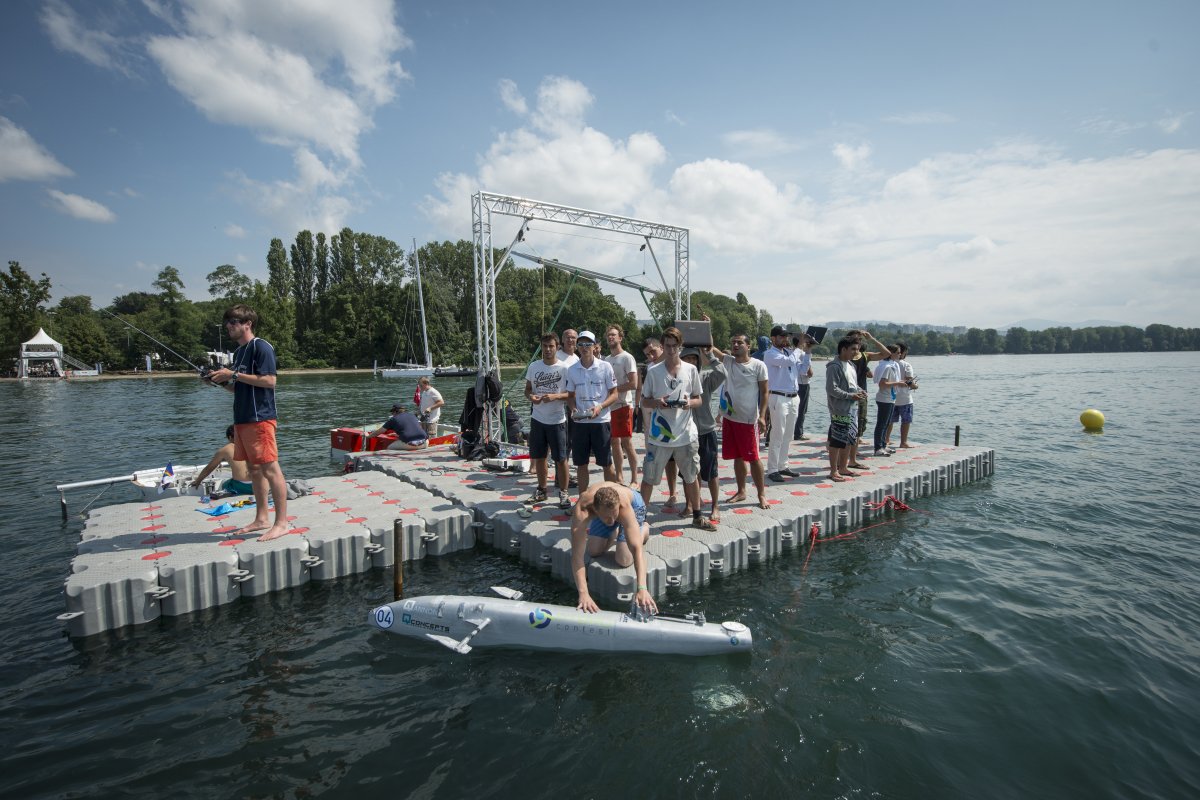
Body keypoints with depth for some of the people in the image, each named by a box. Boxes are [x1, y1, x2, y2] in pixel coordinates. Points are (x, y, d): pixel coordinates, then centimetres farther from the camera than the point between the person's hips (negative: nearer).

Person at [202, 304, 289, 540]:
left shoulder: (261, 346, -8)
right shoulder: (238, 351, 19)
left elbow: (269, 381, -18)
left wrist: (233, 374, -15)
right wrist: (221, 382, 7)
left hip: (260, 418, -9)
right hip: (242, 419, 9)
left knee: (270, 468, -7)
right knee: (254, 468, 13)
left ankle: (281, 523, -3)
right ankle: (262, 519, 21)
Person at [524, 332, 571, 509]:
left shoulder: (564, 368, -6)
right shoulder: (534, 366, 5)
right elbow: (527, 389, 13)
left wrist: (555, 396, -22)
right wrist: (531, 396, -9)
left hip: (557, 420, -4)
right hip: (537, 419, 4)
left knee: (561, 459, 0)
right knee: (539, 457, 13)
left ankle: (563, 493, 12)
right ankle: (541, 489, 30)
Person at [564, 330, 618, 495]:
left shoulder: (605, 367, -4)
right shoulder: (572, 370, 5)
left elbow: (614, 394, -1)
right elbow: (570, 396, 12)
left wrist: (600, 407, -17)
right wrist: (573, 408, -8)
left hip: (601, 421, -3)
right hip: (580, 422, 3)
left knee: (607, 464, 5)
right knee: (581, 464, 9)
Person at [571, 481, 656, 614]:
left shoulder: (624, 506, -47)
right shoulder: (582, 510, -44)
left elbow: (636, 548, -50)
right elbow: (577, 554, -46)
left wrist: (642, 589, -60)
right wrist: (583, 593, -54)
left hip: (634, 504, -3)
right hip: (603, 508, 3)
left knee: (624, 560, -13)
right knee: (593, 552, 1)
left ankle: (644, 530, 17)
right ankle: (615, 533, 30)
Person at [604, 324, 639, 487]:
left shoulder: (627, 358, -7)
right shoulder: (606, 359, 14)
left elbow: (633, 384, -16)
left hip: (623, 405, -7)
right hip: (609, 405, 7)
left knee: (627, 443, -5)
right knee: (615, 442, 11)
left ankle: (634, 479, 4)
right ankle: (618, 477, 19)